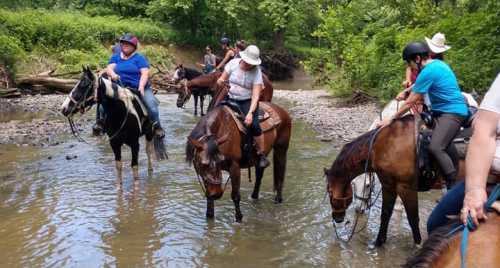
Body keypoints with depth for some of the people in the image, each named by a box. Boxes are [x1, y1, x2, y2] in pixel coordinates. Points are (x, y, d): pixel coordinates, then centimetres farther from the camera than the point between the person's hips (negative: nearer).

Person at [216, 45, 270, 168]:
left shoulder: (256, 72, -13)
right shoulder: (233, 63, -5)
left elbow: (255, 96, -17)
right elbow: (221, 80, 6)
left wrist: (250, 113, -30)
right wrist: (220, 81, -19)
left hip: (247, 102, -4)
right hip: (230, 99, 4)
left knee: (253, 124, -25)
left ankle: (262, 155, -7)